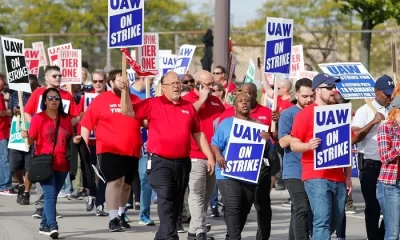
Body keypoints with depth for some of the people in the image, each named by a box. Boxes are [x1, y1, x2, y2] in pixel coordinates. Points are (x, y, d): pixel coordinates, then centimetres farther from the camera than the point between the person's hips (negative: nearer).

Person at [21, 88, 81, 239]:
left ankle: (44, 225, 23)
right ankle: (52, 227, -25)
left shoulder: (66, 119, 11)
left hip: (62, 164, 5)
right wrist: (26, 136, -25)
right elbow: (31, 140, -3)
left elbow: (70, 139, 20)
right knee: (50, 194, -17)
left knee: (53, 195, 11)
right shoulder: (38, 118, -1)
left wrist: (75, 140, -2)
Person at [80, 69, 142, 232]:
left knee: (126, 183, 14)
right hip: (109, 150, -4)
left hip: (132, 151, 4)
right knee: (115, 181, -14)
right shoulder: (101, 100, -1)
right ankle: (113, 219, -11)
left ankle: (121, 215, 31)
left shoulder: (135, 100, 9)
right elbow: (86, 123, -2)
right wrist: (84, 146, -7)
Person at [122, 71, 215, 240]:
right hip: (160, 162, -5)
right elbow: (128, 112, -8)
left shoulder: (189, 107, 10)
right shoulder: (152, 104, -1)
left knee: (177, 204, 11)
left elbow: (198, 134, 15)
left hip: (183, 163, 5)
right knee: (166, 202, -14)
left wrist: (210, 156, 11)